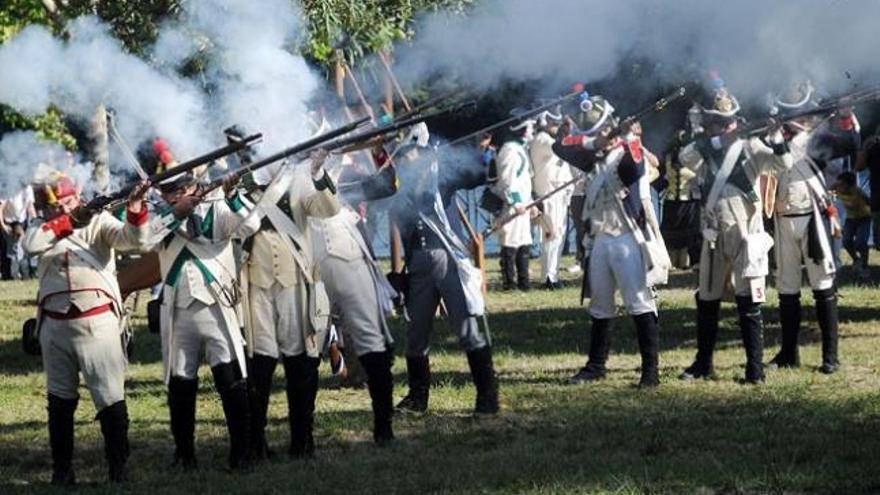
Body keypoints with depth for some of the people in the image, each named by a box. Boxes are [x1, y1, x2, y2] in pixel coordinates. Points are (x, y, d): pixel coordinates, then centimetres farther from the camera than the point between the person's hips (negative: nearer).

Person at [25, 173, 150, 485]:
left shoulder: (99, 222, 2)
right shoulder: (44, 229, 10)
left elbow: (133, 239, -13)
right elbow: (30, 245, -11)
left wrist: (136, 213, -33)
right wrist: (64, 222, -10)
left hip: (98, 322, -4)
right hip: (55, 326, 4)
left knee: (111, 398, -7)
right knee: (60, 401, 12)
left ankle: (120, 470, -2)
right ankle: (62, 471, 22)